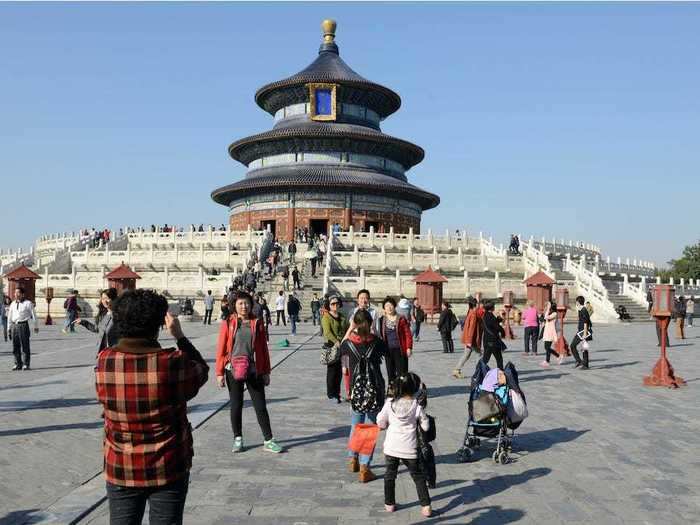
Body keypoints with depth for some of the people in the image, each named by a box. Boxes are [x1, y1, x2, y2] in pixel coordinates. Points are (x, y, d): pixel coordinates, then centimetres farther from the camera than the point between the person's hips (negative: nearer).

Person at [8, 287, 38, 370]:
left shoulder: (28, 303, -3)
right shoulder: (13, 304, 11)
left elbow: (33, 315, 2)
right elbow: (9, 317, 17)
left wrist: (36, 326, 6)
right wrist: (9, 329, 14)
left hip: (23, 325, -5)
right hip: (14, 326, 5)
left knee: (25, 346, -2)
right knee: (15, 346, 8)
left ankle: (26, 364, 5)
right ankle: (18, 364, 18)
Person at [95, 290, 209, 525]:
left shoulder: (103, 362, -12)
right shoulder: (174, 363, -19)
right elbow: (202, 370, 1)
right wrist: (180, 336, 6)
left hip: (120, 470, 2)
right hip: (168, 470, -2)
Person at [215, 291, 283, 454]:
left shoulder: (257, 323, 3)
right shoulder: (228, 324, -1)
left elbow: (264, 348, 6)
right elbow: (221, 349, -1)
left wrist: (266, 372, 6)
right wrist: (220, 373, -4)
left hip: (254, 371, 1)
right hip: (233, 371, -1)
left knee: (261, 406, 3)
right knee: (236, 406, 10)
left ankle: (268, 440, 10)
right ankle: (238, 439, 25)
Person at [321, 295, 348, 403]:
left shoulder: (342, 316, 16)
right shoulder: (326, 317, -5)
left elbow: (347, 329, 13)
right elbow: (327, 332, -16)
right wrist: (336, 342, -29)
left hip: (342, 346, 6)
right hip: (331, 346, -6)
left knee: (340, 371, 9)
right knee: (332, 370, -1)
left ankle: (337, 393, 20)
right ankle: (331, 394, 8)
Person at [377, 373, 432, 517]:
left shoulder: (389, 403, -8)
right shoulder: (417, 407, -13)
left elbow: (380, 423, -1)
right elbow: (425, 427, -5)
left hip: (391, 447, 1)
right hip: (409, 449, -1)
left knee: (390, 475, 18)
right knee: (418, 477, 13)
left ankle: (389, 504, 27)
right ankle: (426, 506, 12)